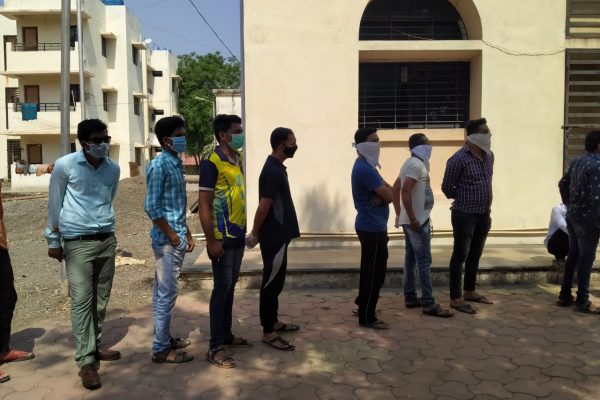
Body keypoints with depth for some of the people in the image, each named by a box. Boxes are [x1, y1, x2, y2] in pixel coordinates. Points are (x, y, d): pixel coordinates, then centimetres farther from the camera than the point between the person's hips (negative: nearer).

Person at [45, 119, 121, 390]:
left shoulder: (113, 168, 5)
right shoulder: (64, 166, -8)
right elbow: (54, 204, 0)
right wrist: (53, 239, 5)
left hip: (107, 240, 5)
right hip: (78, 243, -5)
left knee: (101, 299, 11)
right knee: (82, 301, -6)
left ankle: (95, 347, 27)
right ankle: (86, 361, 0)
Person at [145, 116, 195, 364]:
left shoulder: (177, 163, 12)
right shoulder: (159, 165, -15)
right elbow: (152, 207, -19)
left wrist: (187, 234, 16)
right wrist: (173, 237, -16)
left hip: (176, 238, 9)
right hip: (167, 240, -9)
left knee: (162, 292, 17)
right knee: (167, 294, -2)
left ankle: (164, 338, 28)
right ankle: (161, 349, 8)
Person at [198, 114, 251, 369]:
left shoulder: (238, 159, 9)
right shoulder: (212, 163, -15)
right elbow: (203, 205, -17)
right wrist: (211, 241, -19)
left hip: (238, 235, 8)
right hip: (222, 237, -8)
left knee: (231, 286, 15)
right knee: (222, 288, -3)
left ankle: (227, 335, 28)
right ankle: (215, 347, 5)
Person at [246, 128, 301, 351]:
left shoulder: (276, 168, 12)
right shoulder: (272, 171, -21)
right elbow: (264, 207, -22)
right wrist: (255, 234, -11)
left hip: (279, 235, 10)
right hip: (274, 237, -10)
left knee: (276, 281, 18)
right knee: (271, 283, -2)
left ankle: (273, 321, 31)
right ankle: (268, 332, 6)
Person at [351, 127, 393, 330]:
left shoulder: (366, 165, 14)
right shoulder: (365, 169, -20)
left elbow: (388, 190, 10)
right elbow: (389, 196, -20)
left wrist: (381, 194, -12)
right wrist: (384, 192, 2)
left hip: (372, 225, 10)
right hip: (372, 227, -10)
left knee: (373, 270, 20)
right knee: (374, 272, -2)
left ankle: (363, 304, 33)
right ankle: (366, 317, 8)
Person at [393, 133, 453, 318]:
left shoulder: (410, 163, 14)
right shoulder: (417, 164, -17)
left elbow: (395, 188, 18)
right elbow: (405, 191, -27)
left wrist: (399, 214, 17)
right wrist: (413, 218, -24)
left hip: (410, 220, 10)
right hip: (418, 220, -10)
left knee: (411, 258, 13)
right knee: (424, 261, -6)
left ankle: (410, 296, 20)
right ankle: (428, 303, -1)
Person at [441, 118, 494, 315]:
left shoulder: (489, 155, 7)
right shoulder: (459, 159, -16)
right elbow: (447, 188, -8)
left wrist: (484, 205, 16)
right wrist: (464, 200, 7)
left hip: (484, 215, 7)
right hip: (465, 215, -7)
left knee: (475, 255, 16)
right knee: (460, 256, -2)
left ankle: (470, 292, 30)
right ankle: (455, 298, 5)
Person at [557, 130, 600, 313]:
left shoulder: (576, 162, 9)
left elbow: (563, 183, 17)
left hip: (572, 215, 8)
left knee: (573, 255, 14)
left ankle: (565, 295, 20)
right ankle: (583, 301, 7)